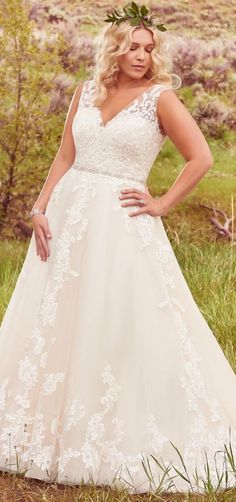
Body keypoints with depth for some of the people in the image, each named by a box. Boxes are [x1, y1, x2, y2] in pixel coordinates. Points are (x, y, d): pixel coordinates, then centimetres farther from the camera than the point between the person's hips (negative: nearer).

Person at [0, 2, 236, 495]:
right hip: (69, 214, 5)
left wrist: (162, 205, -8)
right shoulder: (86, 92, 10)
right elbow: (64, 158, 10)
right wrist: (40, 207, -1)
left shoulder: (160, 97, -3)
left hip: (121, 223, -5)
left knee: (125, 329, -2)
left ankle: (122, 438, 14)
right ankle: (46, 432, 25)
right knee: (53, 323, 9)